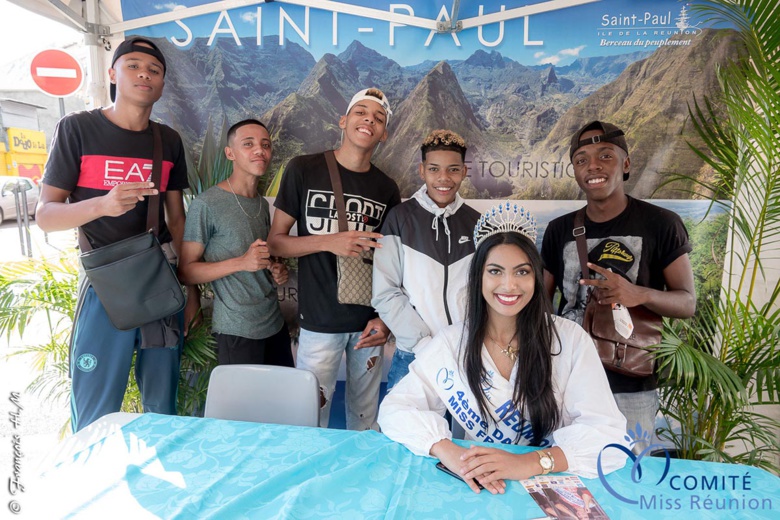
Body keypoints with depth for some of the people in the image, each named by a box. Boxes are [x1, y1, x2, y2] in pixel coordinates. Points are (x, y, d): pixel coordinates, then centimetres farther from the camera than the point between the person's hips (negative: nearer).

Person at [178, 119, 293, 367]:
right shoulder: (206, 204, -12)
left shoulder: (263, 204, 9)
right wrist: (241, 262, -24)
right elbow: (186, 270, -12)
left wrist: (276, 270, 0)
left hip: (276, 324, 7)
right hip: (236, 331, -7)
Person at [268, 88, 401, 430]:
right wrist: (328, 241, -17)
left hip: (369, 321, 3)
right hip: (320, 320, -2)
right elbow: (275, 241, -1)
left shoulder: (387, 189, 4)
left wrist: (386, 318, -2)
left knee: (366, 417, 13)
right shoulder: (304, 170, -3)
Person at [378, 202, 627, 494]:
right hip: (473, 488, 1)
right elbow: (394, 408, -7)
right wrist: (447, 450, -25)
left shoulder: (571, 339, -7)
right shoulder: (451, 342, -4)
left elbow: (608, 429, -14)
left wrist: (529, 463, -29)